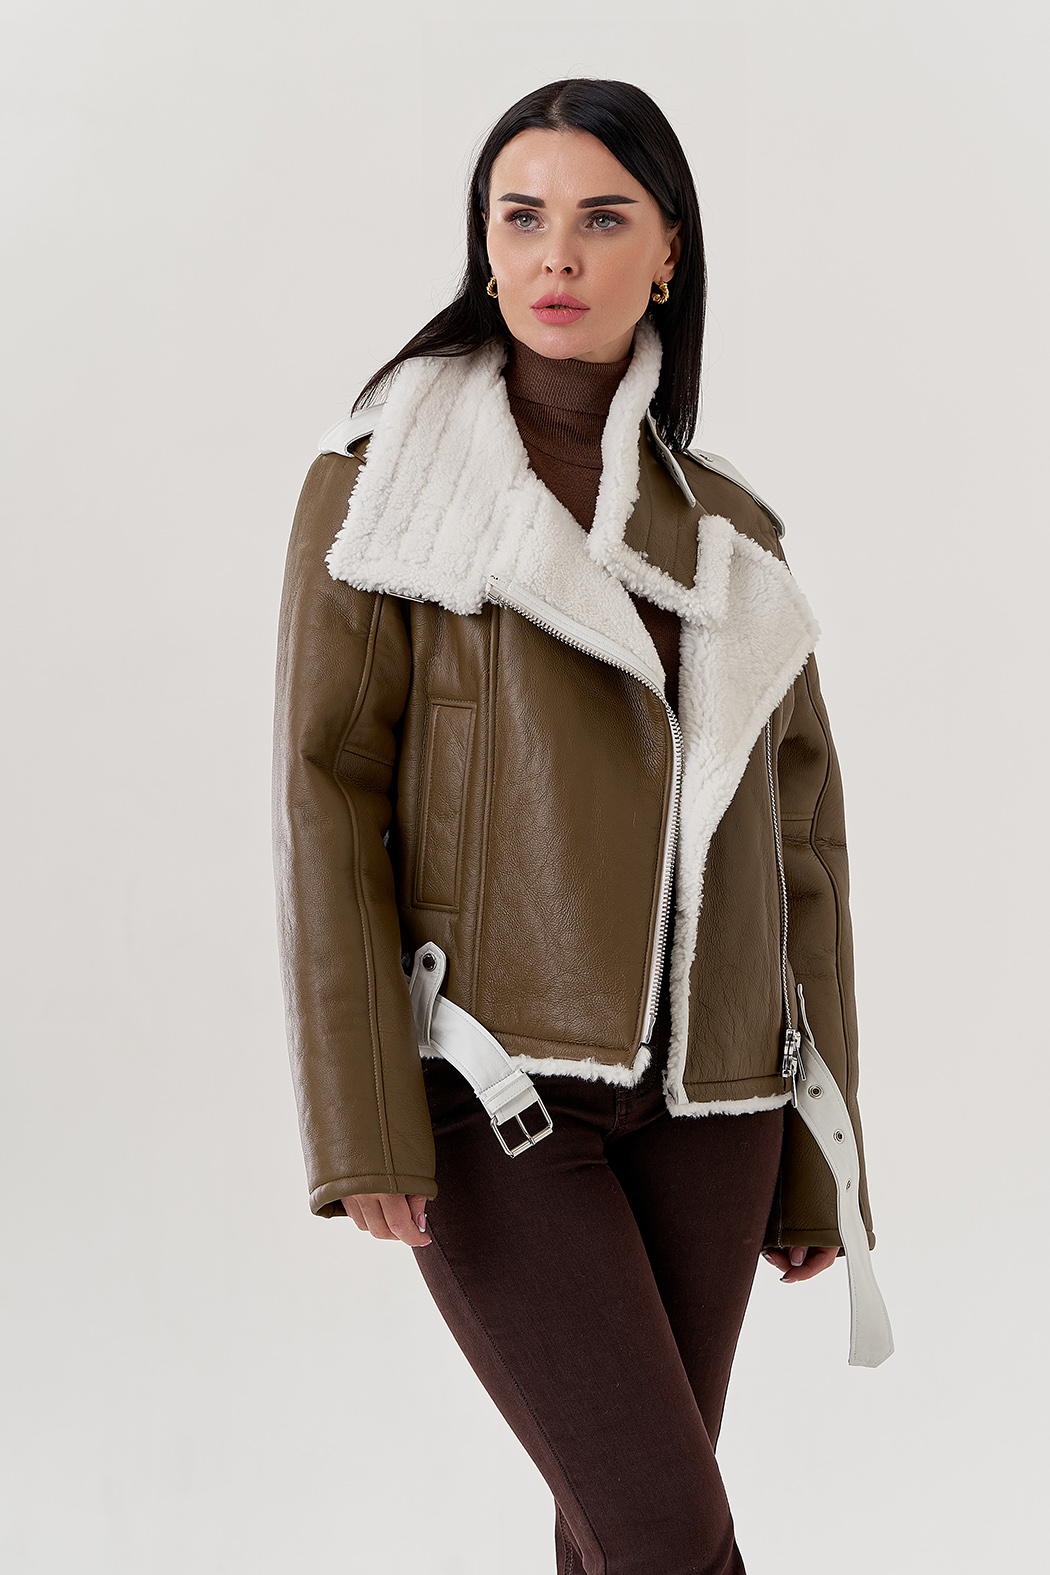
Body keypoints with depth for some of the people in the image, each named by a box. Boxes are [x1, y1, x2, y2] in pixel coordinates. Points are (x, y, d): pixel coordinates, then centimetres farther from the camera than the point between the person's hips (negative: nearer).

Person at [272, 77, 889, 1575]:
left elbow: (797, 840, 10)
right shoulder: (382, 486, -2)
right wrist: (362, 1122, -16)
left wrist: (820, 1151, 8)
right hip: (490, 1084, -4)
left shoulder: (731, 532, 9)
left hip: (700, 1093, 4)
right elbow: (329, 793, -8)